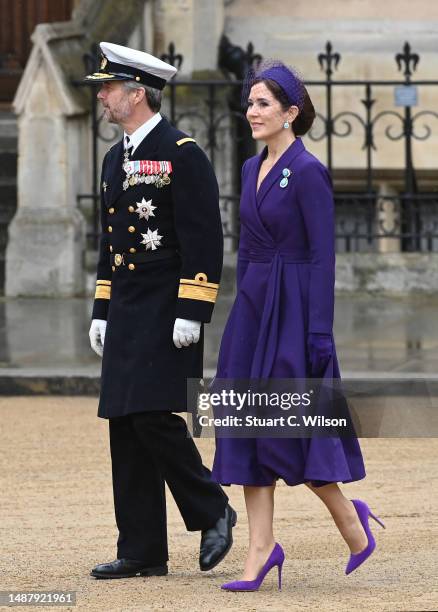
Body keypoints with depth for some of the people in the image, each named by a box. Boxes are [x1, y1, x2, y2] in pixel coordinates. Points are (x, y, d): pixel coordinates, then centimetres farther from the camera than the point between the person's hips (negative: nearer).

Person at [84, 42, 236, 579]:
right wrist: (101, 312, 18)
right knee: (125, 428, 5)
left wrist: (191, 314, -19)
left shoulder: (183, 154, -10)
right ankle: (142, 551, 7)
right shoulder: (115, 159, 16)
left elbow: (204, 239, -14)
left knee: (154, 418, -15)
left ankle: (212, 512, 4)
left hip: (166, 315, -8)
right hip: (126, 315, 8)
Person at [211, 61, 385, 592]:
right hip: (252, 308, 8)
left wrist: (319, 334, -18)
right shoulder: (252, 169, 12)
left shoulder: (308, 173, -12)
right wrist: (242, 317, 16)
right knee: (248, 425, 2)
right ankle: (261, 549, 4)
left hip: (293, 308, -8)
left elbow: (323, 257, -14)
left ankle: (348, 514, 14)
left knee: (286, 425, -8)